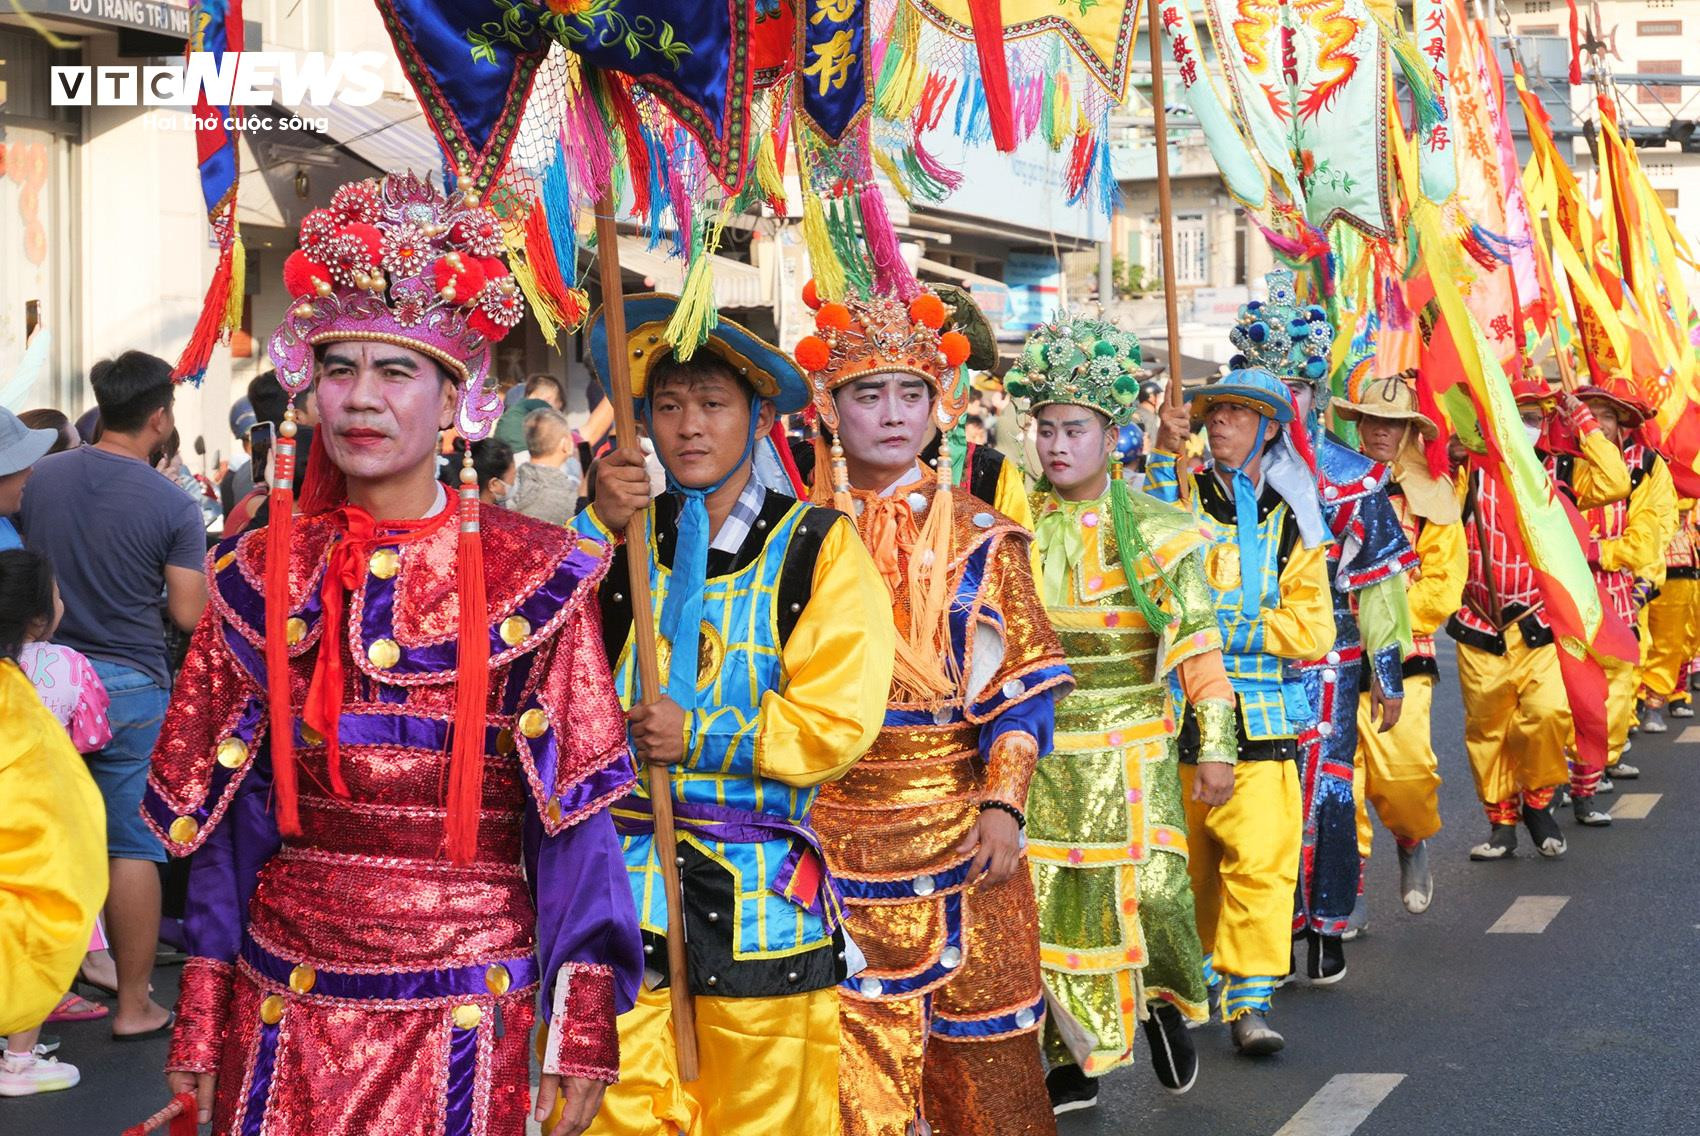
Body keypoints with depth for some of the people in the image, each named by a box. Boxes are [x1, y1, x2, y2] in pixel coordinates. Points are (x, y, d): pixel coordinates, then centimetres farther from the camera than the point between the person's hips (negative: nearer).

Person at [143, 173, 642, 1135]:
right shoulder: (263, 576, 3)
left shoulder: (533, 577, -5)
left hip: (462, 1001, -2)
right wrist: (202, 1013, 4)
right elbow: (226, 812, 7)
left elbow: (572, 815, -6)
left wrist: (583, 1020, -11)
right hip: (283, 1000, 3)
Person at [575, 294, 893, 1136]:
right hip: (623, 874, 2)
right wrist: (597, 527, -12)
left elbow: (837, 725, -8)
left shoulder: (816, 547, -2)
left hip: (761, 892, -2)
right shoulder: (624, 533, 8)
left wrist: (699, 737, -12)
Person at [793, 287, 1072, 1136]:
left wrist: (1004, 804, -7)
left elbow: (1024, 681, 1)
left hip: (960, 826, 0)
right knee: (848, 1058, 3)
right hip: (833, 834, 0)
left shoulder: (980, 537, 4)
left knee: (980, 1051, 5)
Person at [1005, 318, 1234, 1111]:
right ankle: (1073, 1061, 17)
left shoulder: (1155, 529, -1)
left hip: (1131, 747, -2)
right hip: (1042, 747, 2)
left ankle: (1169, 1002, 25)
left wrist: (1216, 744, -5)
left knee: (1151, 890, -6)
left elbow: (1199, 644, -1)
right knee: (1053, 901, 4)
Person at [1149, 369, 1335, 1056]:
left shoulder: (1291, 522, 9)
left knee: (1261, 858, -10)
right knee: (1186, 861, 10)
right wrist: (1165, 457, -22)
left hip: (1259, 714, 0)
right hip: (1179, 708, 1)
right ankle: (1197, 972, 29)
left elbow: (1313, 629, 2)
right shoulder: (1185, 492, 8)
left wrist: (1227, 632, -9)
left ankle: (1250, 1001, -6)